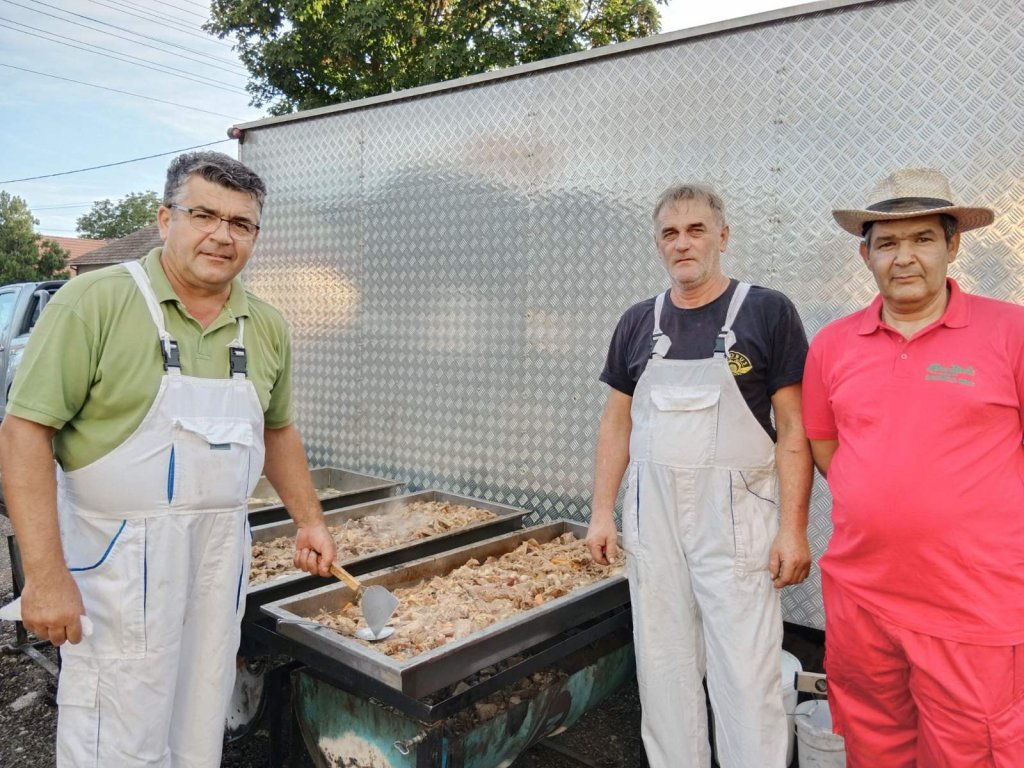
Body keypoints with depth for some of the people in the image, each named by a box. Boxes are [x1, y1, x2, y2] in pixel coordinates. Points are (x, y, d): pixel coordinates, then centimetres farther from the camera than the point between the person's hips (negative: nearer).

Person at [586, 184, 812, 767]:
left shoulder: (767, 312, -3)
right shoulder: (639, 323, 9)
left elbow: (794, 429, -5)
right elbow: (617, 423, 12)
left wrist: (793, 528, -11)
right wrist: (602, 511, 7)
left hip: (735, 520, -3)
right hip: (652, 516, 4)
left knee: (747, 676, 2)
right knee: (664, 668, 13)